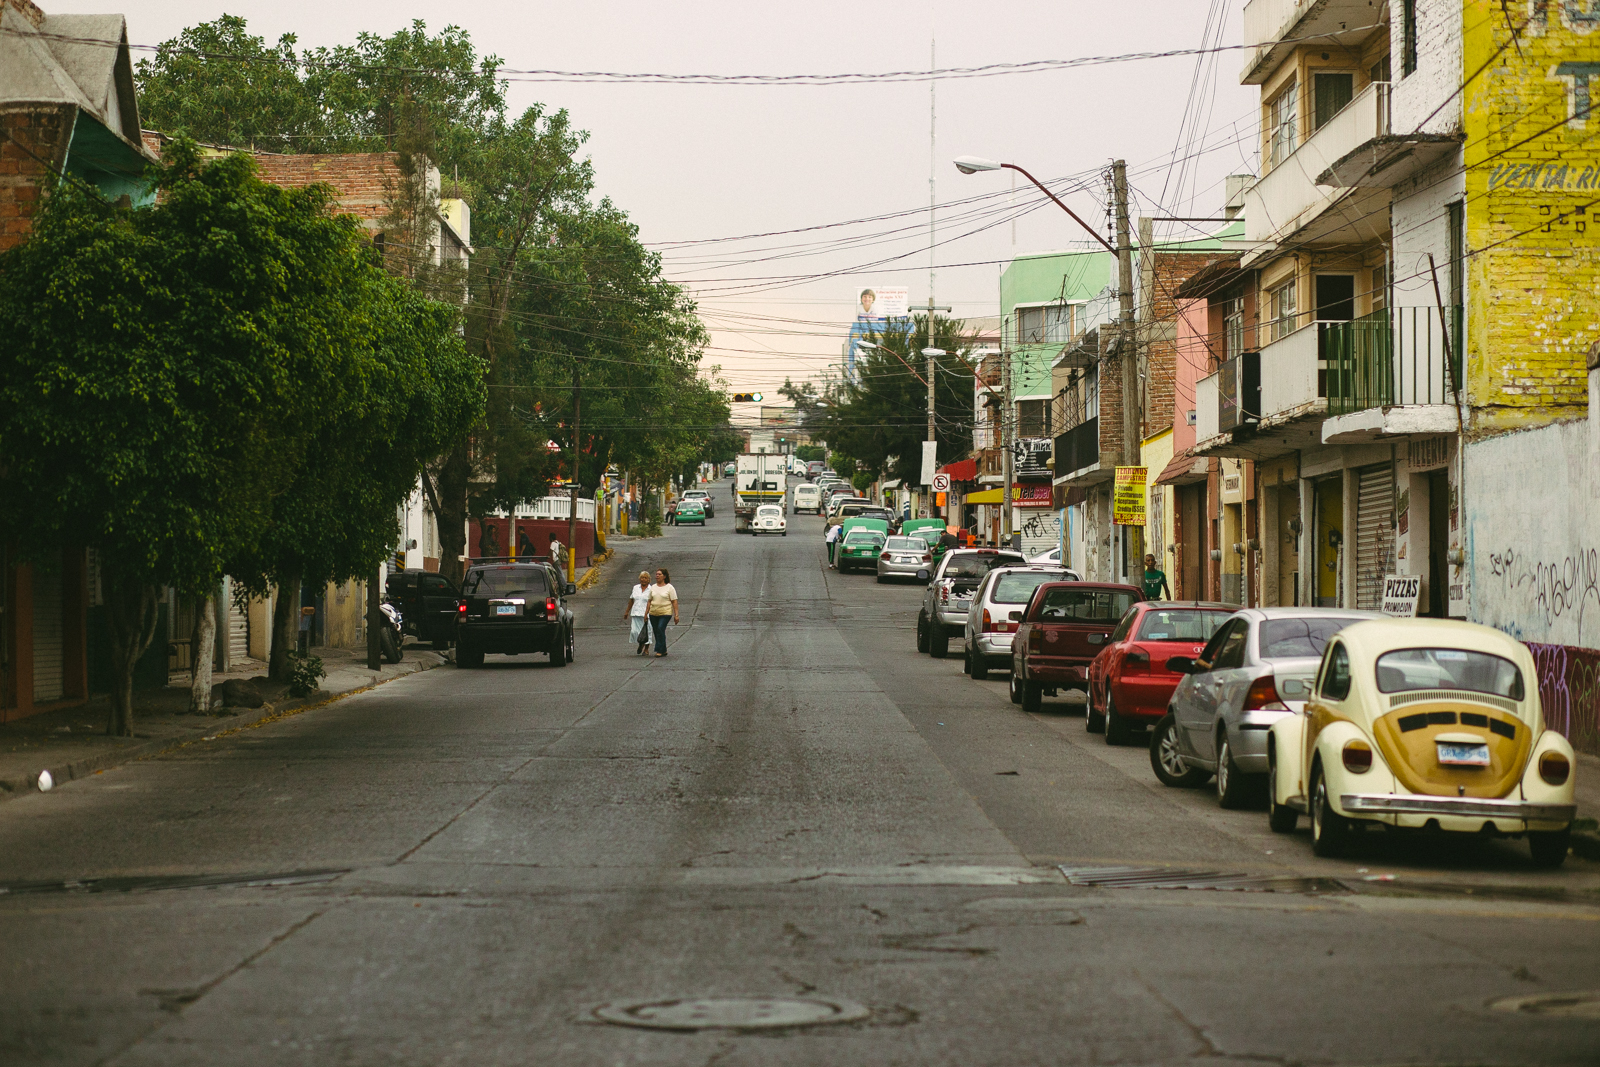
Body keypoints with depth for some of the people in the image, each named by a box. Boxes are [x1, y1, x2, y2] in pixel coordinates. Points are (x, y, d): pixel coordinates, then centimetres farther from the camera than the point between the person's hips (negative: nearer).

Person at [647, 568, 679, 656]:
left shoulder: (669, 588, -2)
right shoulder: (653, 587, 12)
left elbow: (674, 602, -4)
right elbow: (649, 601, 15)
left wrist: (676, 615, -9)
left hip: (665, 613, -5)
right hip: (654, 613, 5)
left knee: (660, 629, -19)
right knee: (656, 632, 5)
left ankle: (660, 650, -14)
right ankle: (663, 651, 16)